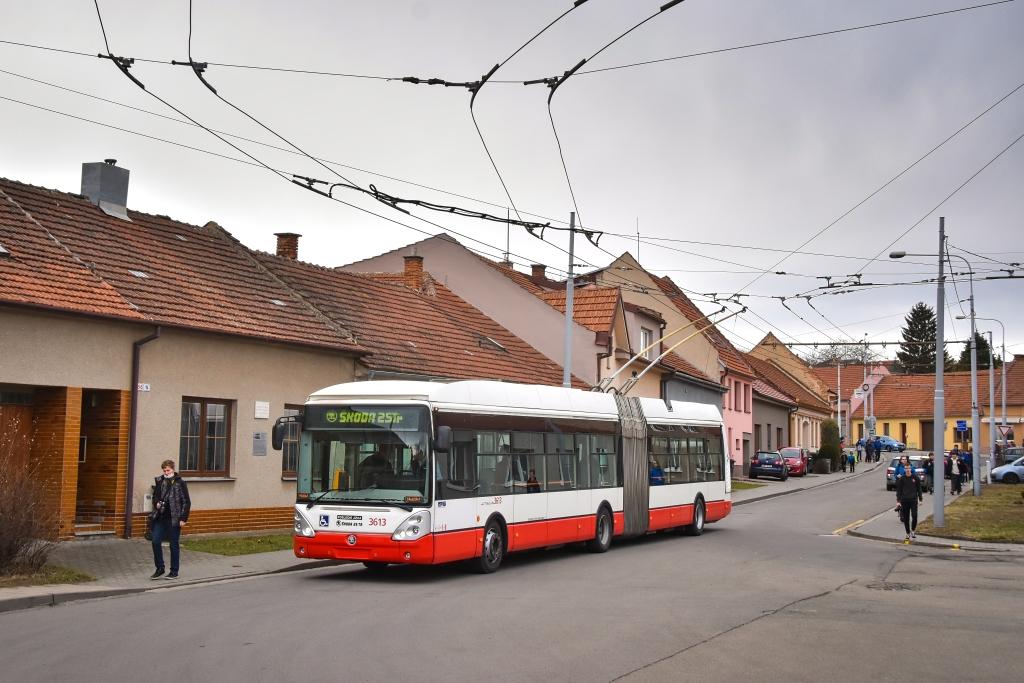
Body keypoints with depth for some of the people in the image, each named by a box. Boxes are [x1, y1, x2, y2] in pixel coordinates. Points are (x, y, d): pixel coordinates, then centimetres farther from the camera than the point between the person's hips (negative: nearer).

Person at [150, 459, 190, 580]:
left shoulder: (180, 483, -4)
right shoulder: (159, 481, 8)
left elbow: (186, 502, -3)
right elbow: (155, 496, 22)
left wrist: (183, 518, -9)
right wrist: (156, 503, -1)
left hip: (174, 519, -4)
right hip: (160, 518, 4)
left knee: (174, 545, 3)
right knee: (156, 542, -2)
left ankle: (174, 571, 13)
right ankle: (159, 569, 13)